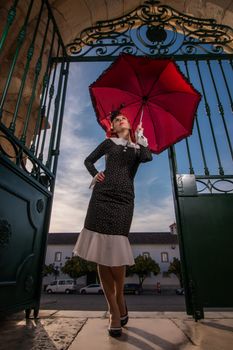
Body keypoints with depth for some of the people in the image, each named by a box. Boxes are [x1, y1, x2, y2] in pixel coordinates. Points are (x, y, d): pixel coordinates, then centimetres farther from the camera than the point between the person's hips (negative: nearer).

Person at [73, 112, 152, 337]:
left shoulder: (138, 147, 19)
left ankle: (120, 299, 19)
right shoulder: (109, 143, 18)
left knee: (114, 252, -9)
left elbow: (148, 158, -3)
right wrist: (94, 174, 4)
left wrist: (141, 137, 10)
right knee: (100, 254, -4)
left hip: (123, 199, 0)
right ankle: (114, 310, 10)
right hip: (102, 196, 1)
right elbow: (88, 160, 22)